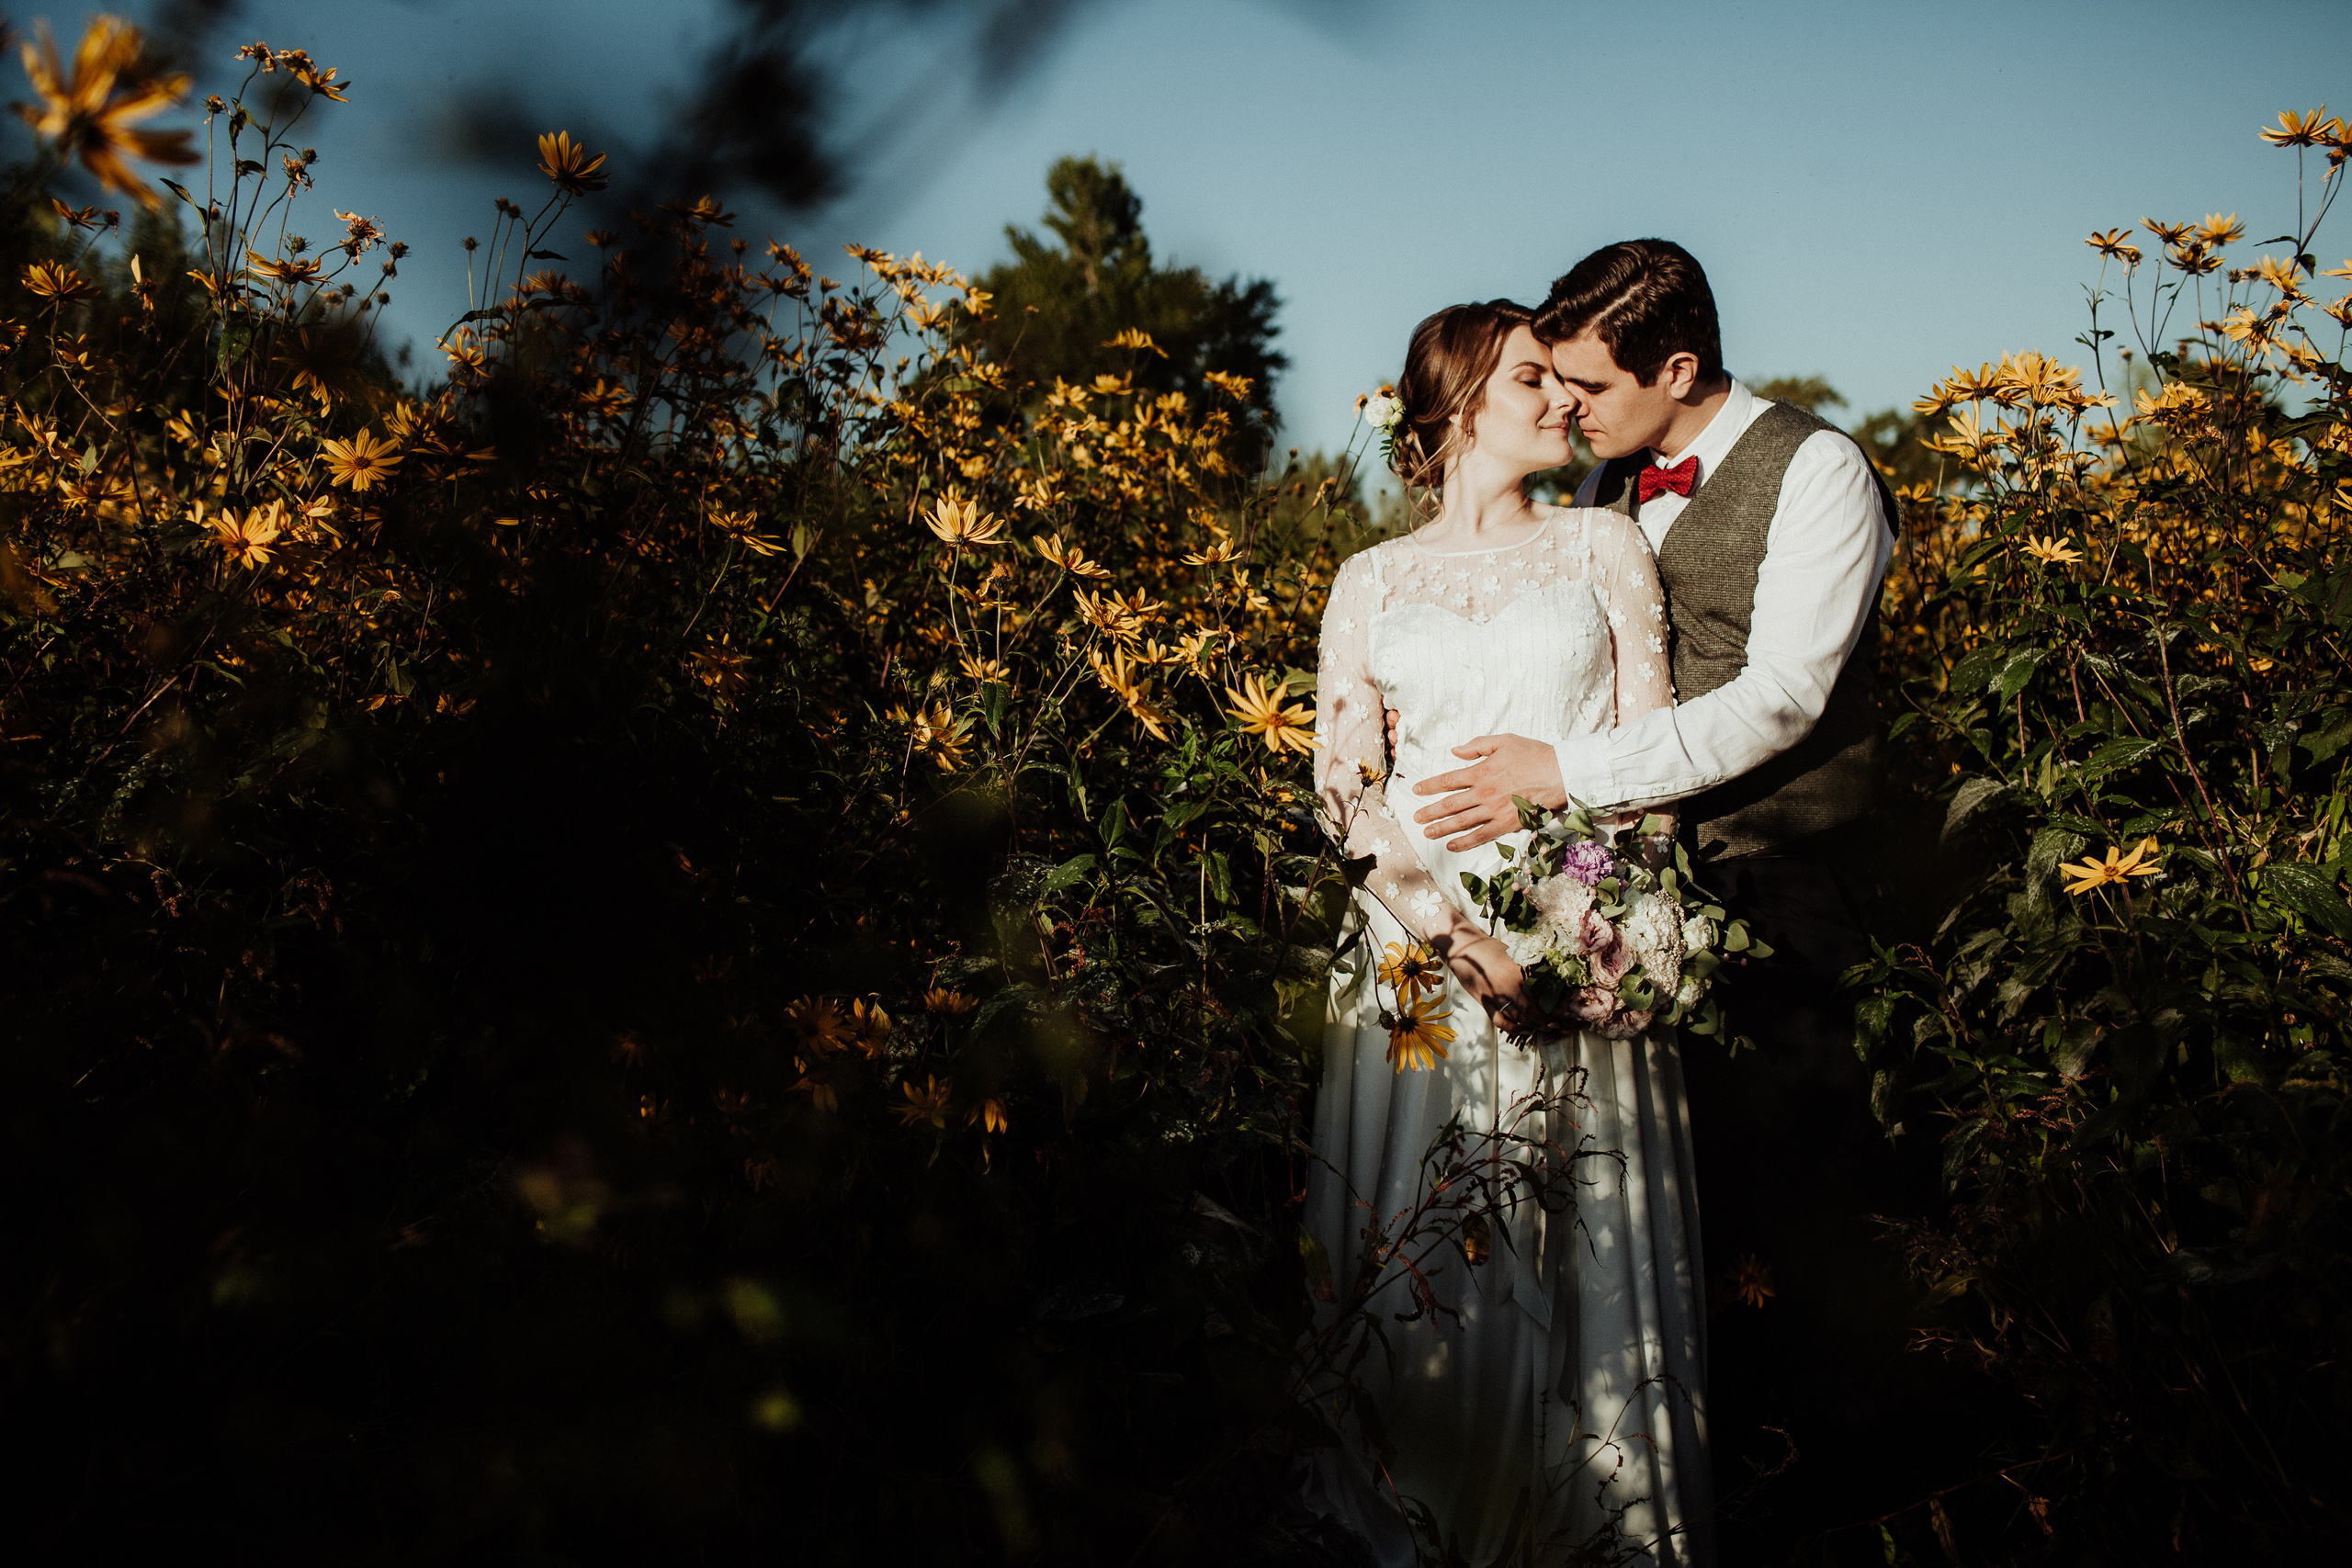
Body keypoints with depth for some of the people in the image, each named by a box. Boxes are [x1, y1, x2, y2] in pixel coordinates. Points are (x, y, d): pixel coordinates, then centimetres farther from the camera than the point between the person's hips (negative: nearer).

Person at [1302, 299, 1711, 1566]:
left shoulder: (1603, 546, 12)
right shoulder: (1374, 582, 11)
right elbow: (1345, 782, 2)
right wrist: (1451, 927, -14)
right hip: (1419, 951, 0)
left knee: (1588, 1259, 0)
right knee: (1422, 1263, 2)